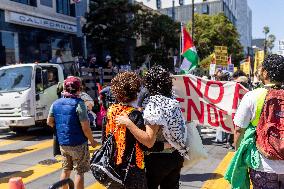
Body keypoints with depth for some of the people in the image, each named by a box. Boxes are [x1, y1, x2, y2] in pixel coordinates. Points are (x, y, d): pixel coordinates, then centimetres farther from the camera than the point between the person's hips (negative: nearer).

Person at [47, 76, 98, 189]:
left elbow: (49, 122, 11)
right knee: (79, 172, 7)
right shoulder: (79, 104, -18)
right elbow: (85, 128, -19)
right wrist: (92, 141, -5)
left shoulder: (56, 103, 1)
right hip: (78, 144, -6)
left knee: (66, 170, 20)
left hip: (62, 143, 6)